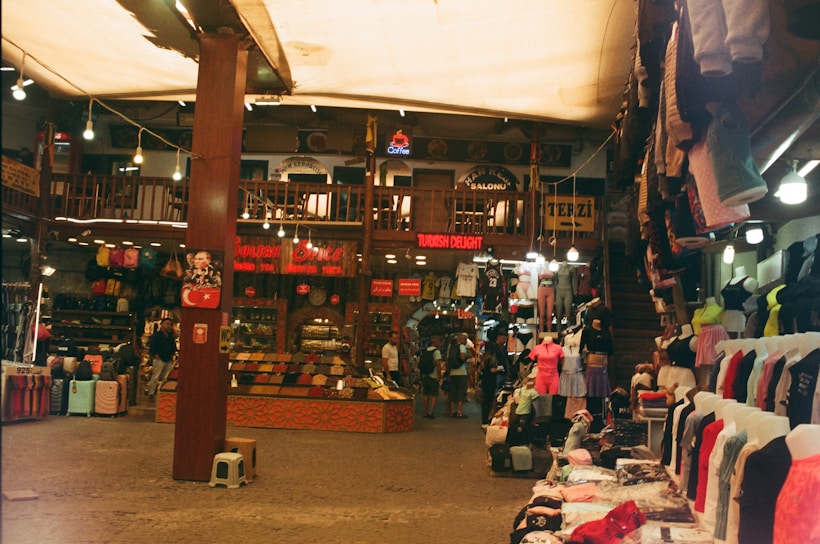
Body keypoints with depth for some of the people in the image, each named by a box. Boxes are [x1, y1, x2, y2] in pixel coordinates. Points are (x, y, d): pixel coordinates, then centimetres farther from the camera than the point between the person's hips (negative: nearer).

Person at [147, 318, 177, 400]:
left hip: (169, 360, 6)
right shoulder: (156, 335, -3)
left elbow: (173, 347, 25)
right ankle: (151, 394, -4)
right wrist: (156, 356, -11)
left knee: (165, 378, 7)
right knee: (155, 377, -8)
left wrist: (172, 356, 12)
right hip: (159, 360, -6)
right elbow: (152, 347, -6)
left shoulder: (171, 336, 15)